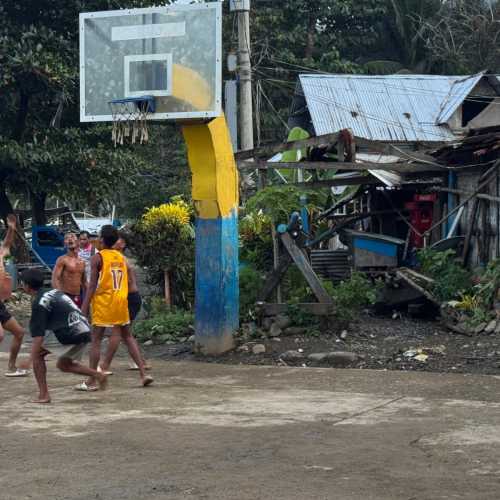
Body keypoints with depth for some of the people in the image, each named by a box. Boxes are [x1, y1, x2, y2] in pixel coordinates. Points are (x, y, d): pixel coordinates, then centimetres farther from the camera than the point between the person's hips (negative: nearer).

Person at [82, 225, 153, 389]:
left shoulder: (97, 258, -7)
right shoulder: (122, 258, 11)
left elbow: (92, 285, -11)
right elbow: (129, 284, 13)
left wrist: (85, 307, -9)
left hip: (103, 302, -5)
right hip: (121, 301, 5)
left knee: (96, 340, 1)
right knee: (127, 337, 14)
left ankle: (92, 380, 1)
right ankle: (143, 374, 8)